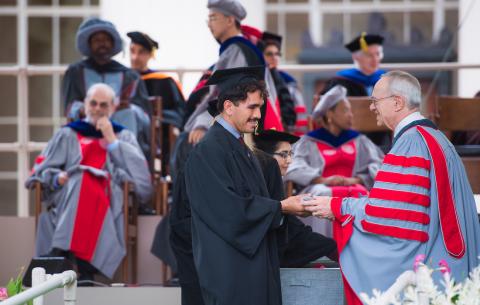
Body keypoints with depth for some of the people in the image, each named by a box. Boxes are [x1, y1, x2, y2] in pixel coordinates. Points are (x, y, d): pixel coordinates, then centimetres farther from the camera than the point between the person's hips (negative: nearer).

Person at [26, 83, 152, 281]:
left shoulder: (124, 137, 26)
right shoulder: (68, 135, 26)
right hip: (68, 202, 0)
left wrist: (111, 140, 6)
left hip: (107, 203, 0)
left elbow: (141, 171, 7)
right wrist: (56, 179, -8)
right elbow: (41, 170, 15)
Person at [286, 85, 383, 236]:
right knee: (323, 196, -37)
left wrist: (355, 180, -11)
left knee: (359, 195, -34)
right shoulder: (309, 142, 15)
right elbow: (294, 170, 0)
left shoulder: (359, 141, 23)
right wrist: (323, 180, -17)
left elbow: (378, 167, 9)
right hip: (318, 190, -1)